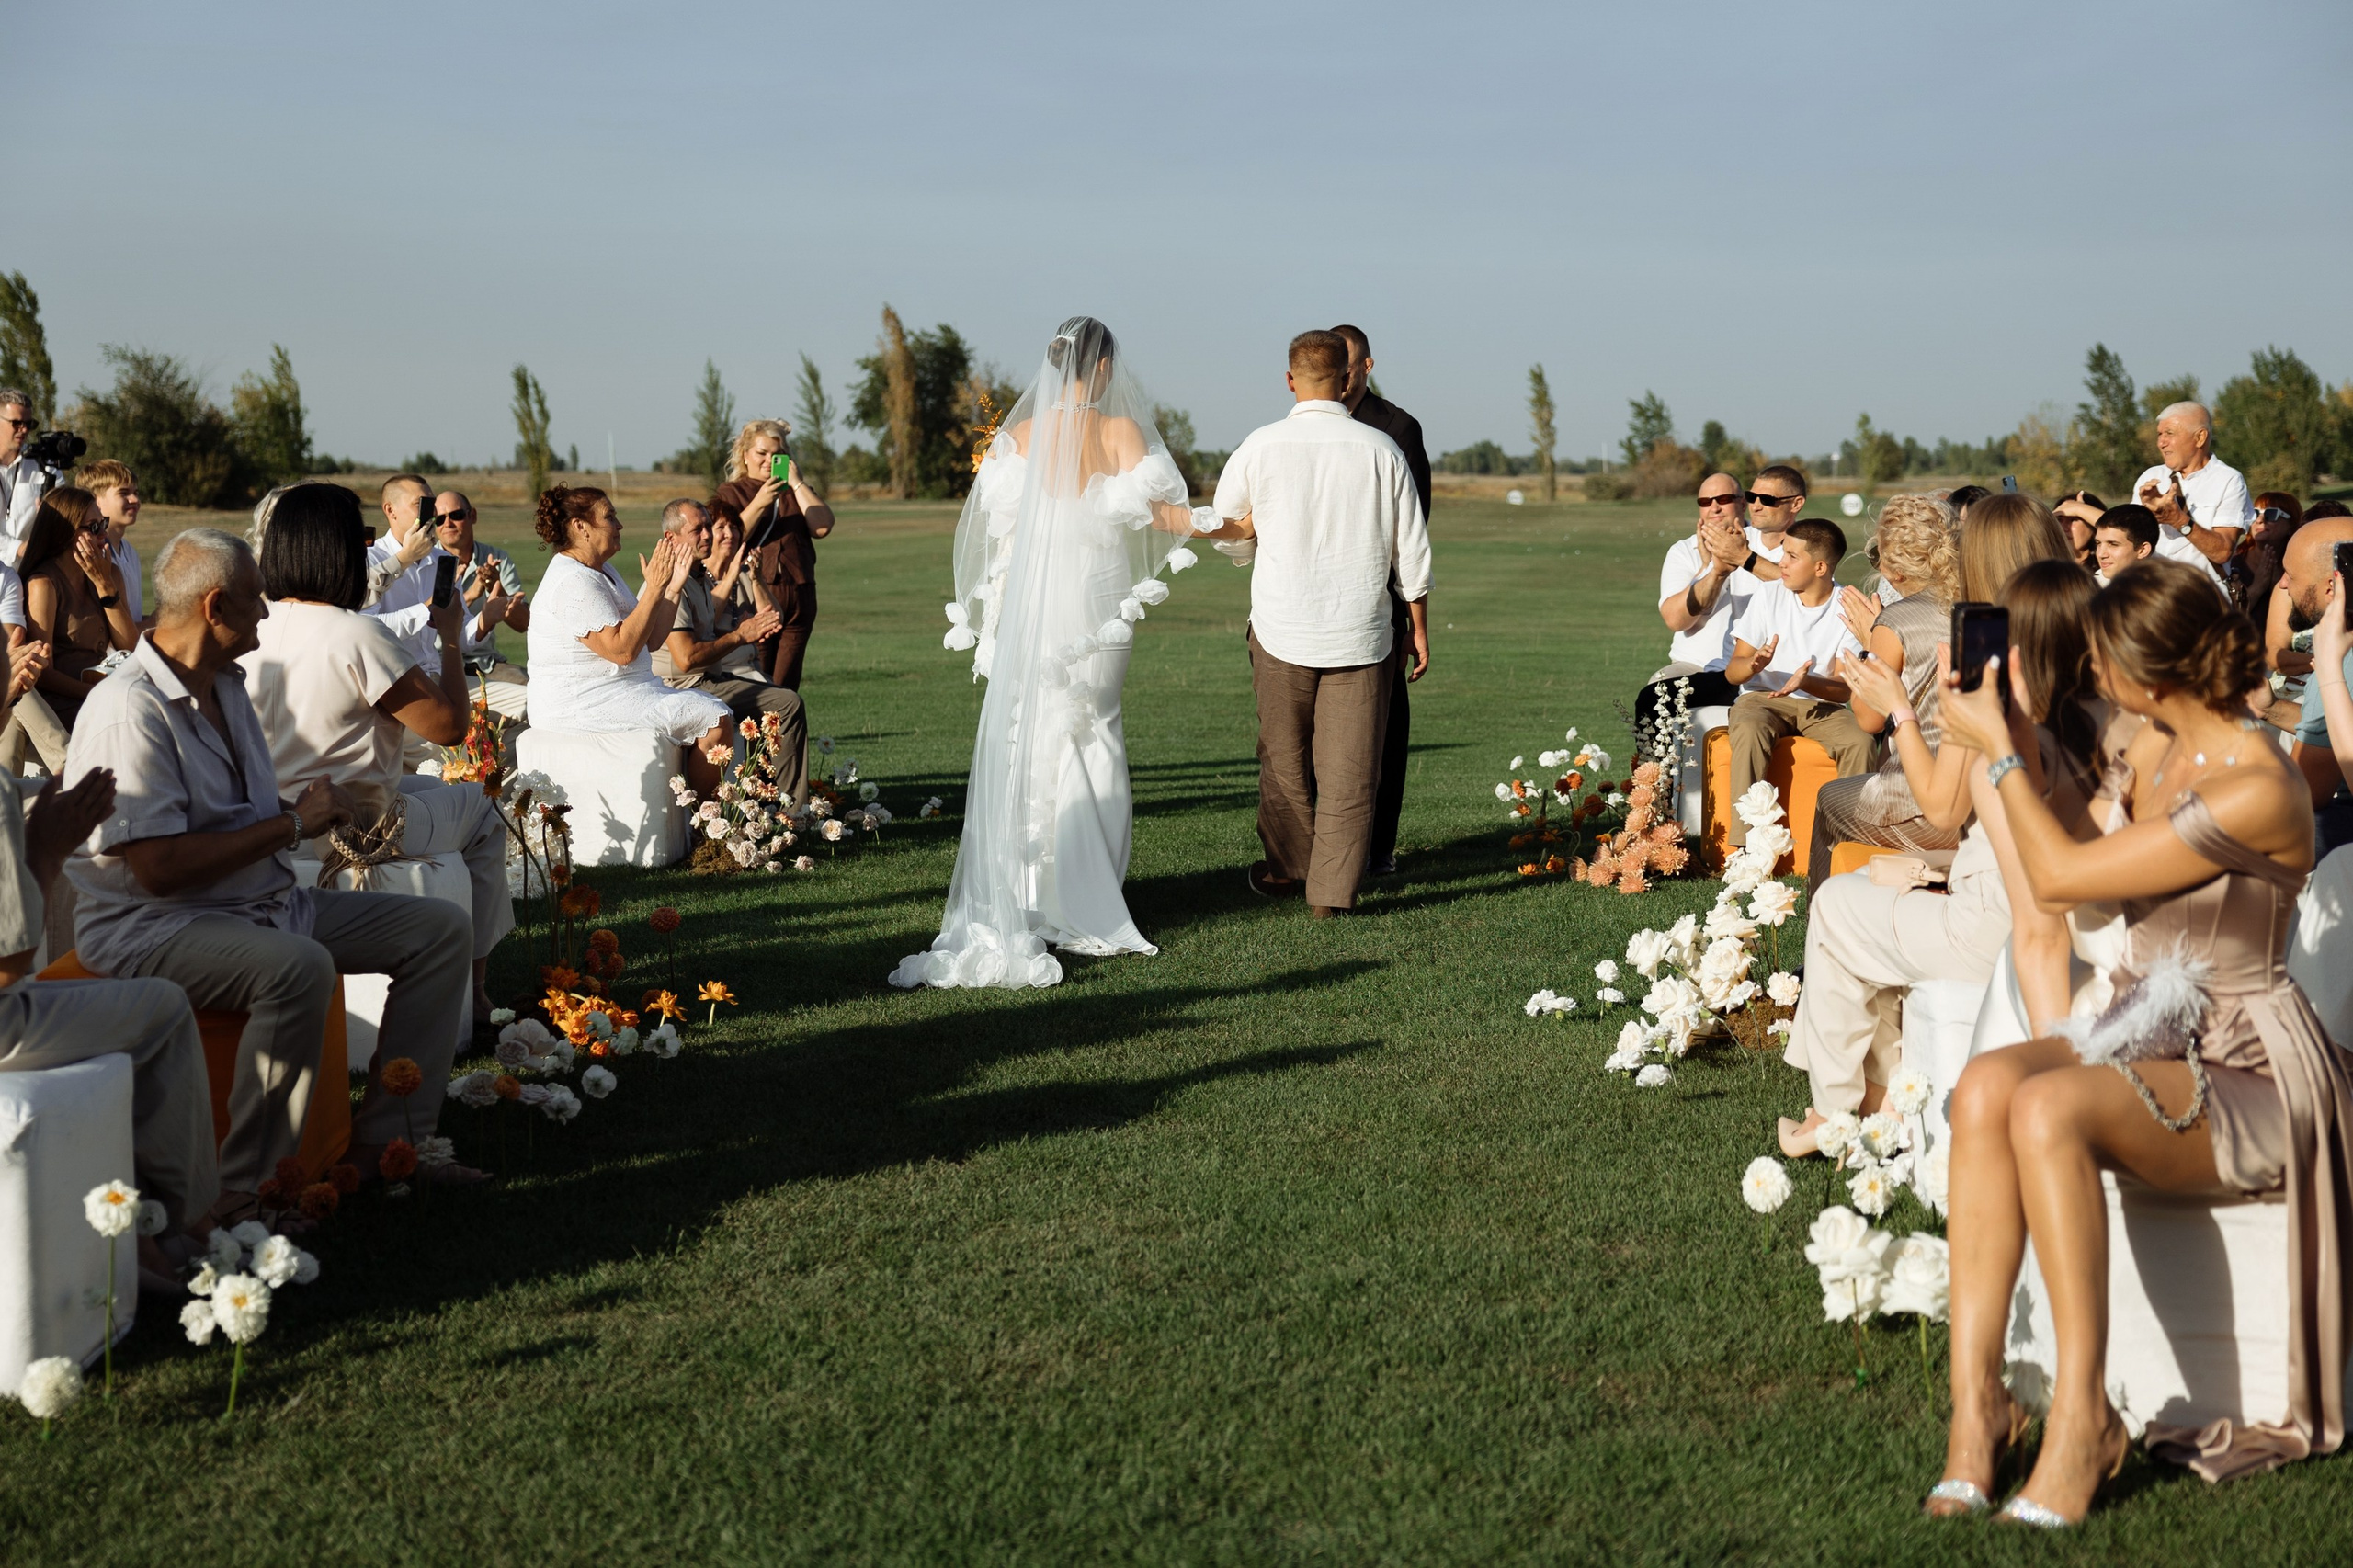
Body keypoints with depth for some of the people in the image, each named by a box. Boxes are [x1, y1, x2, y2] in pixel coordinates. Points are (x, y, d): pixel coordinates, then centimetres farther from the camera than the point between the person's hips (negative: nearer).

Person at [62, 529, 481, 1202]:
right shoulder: (130, 710, -19)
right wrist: (291, 825, -18)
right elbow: (159, 868, -25)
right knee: (298, 965, -40)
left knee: (440, 928, 1)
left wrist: (312, 809, 2)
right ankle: (240, 1195, -30)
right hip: (149, 926, -10)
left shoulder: (226, 686, 13)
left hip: (264, 902, 10)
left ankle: (383, 1140, 3)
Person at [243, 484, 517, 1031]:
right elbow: (450, 725, -19)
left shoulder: (253, 631, -2)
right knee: (482, 809, 19)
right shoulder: (357, 635, -23)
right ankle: (475, 983, 26)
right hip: (350, 830, -7)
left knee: (433, 789, 32)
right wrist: (450, 637, -6)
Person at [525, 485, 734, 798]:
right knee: (714, 721, -17)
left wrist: (673, 587, 4)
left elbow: (649, 641, 13)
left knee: (716, 711, 5)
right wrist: (654, 590, -19)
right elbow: (622, 649, -24)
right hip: (583, 701, -11)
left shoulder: (602, 573, 17)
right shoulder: (573, 581, -16)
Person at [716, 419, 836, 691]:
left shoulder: (795, 492, 18)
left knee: (787, 686, 2)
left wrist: (797, 483, -1)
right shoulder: (731, 493, 8)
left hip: (798, 599, 4)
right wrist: (759, 503, -17)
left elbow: (822, 527, 0)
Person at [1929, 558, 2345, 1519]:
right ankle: (1977, 1394, -26)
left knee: (2048, 1107, -35)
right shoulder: (2155, 751, 7)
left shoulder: (2256, 792, -20)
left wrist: (1997, 747, -5)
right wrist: (2001, 729, 20)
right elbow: (2070, 840, 27)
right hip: (2154, 1035, 8)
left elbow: (2060, 877, -17)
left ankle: (2081, 1418, -25)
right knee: (1985, 1085, -24)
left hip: (2250, 1074, -8)